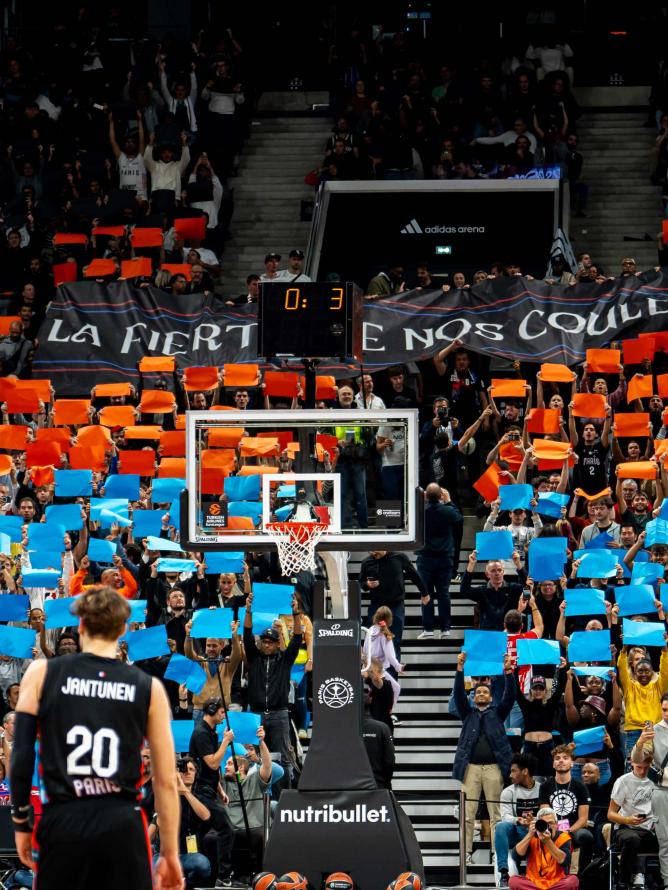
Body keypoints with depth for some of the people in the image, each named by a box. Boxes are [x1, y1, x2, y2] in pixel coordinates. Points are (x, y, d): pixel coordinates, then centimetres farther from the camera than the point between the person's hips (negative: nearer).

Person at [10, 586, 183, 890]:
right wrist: (170, 853, 12)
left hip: (62, 823, 0)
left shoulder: (42, 673, 4)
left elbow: (22, 756, 0)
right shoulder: (149, 688, 4)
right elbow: (166, 782, 5)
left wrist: (21, 821, 11)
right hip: (121, 827, 0)